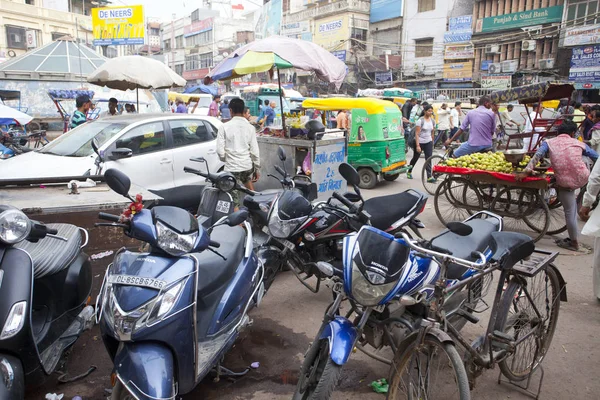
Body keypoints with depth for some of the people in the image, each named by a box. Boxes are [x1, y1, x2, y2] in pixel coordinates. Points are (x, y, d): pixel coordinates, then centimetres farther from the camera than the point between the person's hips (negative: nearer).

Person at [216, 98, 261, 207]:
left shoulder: (224, 127, -8)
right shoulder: (250, 127, 0)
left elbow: (220, 150, -9)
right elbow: (255, 151, 1)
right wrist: (257, 169, 12)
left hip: (232, 166, -4)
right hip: (248, 165, 4)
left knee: (234, 201, 3)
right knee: (246, 178, 39)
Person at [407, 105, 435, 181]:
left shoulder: (432, 121, 3)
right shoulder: (420, 121, -14)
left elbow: (432, 133, 13)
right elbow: (417, 134, -17)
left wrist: (432, 143, 16)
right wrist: (417, 146, -22)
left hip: (428, 142, 4)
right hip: (419, 142, -4)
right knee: (415, 158, 12)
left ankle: (429, 176, -8)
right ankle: (409, 172, 34)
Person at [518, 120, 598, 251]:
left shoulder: (549, 143, 5)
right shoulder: (579, 143, 9)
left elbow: (537, 155, -13)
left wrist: (526, 171, -19)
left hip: (565, 183, -1)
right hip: (583, 179, 1)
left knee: (570, 212, 11)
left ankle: (574, 242, 24)